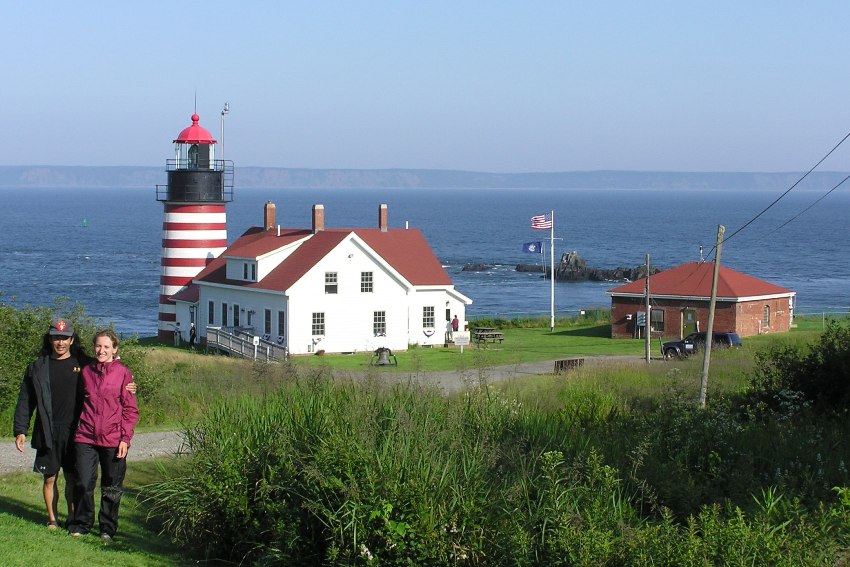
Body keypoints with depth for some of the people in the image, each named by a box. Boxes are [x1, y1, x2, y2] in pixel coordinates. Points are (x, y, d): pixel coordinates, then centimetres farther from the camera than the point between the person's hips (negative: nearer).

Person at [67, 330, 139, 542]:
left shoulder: (123, 373, -2)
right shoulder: (86, 371, 8)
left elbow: (130, 409, -1)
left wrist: (125, 438, -7)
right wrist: (78, 429, 12)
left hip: (113, 439, -2)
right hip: (86, 437, 2)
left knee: (112, 488, 7)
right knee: (84, 483, 0)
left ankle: (108, 528, 20)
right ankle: (81, 524, 17)